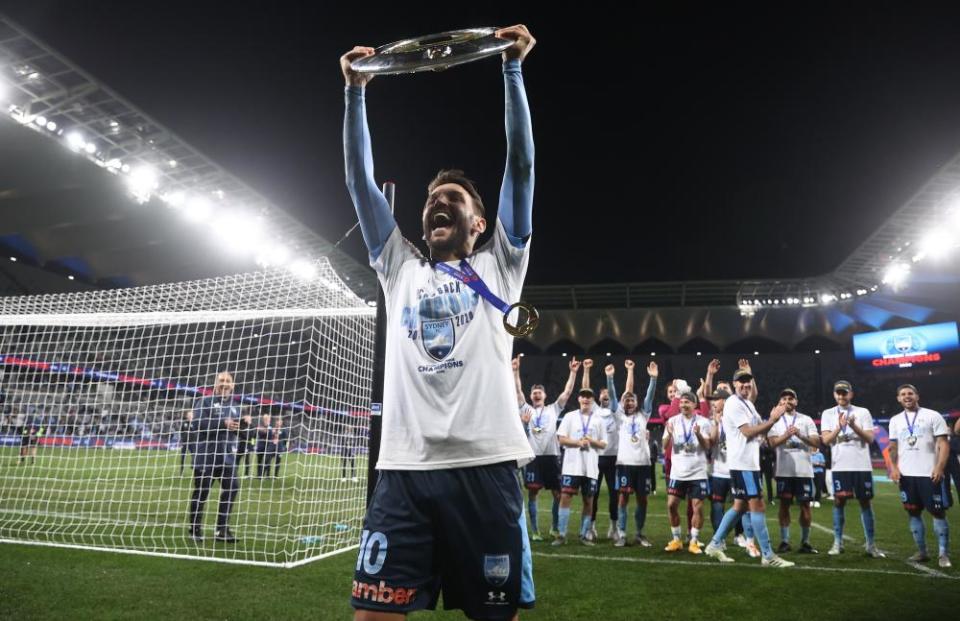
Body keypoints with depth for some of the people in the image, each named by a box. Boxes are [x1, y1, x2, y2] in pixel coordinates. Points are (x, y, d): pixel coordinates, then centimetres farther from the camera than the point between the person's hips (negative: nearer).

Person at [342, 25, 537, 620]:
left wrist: (513, 68, 5)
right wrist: (356, 89, 12)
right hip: (404, 469, 2)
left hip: (486, 467, -1)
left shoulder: (498, 267, 13)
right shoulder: (401, 268, 19)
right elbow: (360, 181, 15)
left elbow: (521, 167, 6)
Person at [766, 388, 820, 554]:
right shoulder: (776, 420, 7)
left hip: (804, 470, 0)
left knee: (805, 505, 3)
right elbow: (772, 443, -5)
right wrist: (786, 435, -23)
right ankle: (784, 541, 9)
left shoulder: (806, 420, 7)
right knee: (784, 504, 3)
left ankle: (805, 542, 13)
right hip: (784, 470, 0)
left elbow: (817, 442, -1)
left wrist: (801, 436, -18)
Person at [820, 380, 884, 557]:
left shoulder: (863, 412, 5)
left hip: (862, 466, 0)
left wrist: (854, 426, -18)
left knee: (865, 502, 4)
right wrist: (840, 427, -17)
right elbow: (825, 439, -3)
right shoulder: (828, 414, 6)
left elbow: (870, 439, -2)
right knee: (838, 502, 0)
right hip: (840, 466, 0)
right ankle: (837, 542, 8)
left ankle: (870, 544, 13)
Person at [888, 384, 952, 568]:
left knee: (938, 512, 0)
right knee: (913, 512, 9)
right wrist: (894, 467, 0)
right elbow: (893, 447, 14)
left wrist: (940, 467, -17)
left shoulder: (932, 416, -1)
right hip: (907, 475, 4)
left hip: (930, 474, -4)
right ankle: (922, 552, 18)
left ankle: (944, 554, 9)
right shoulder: (895, 420, 11)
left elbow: (943, 444, -6)